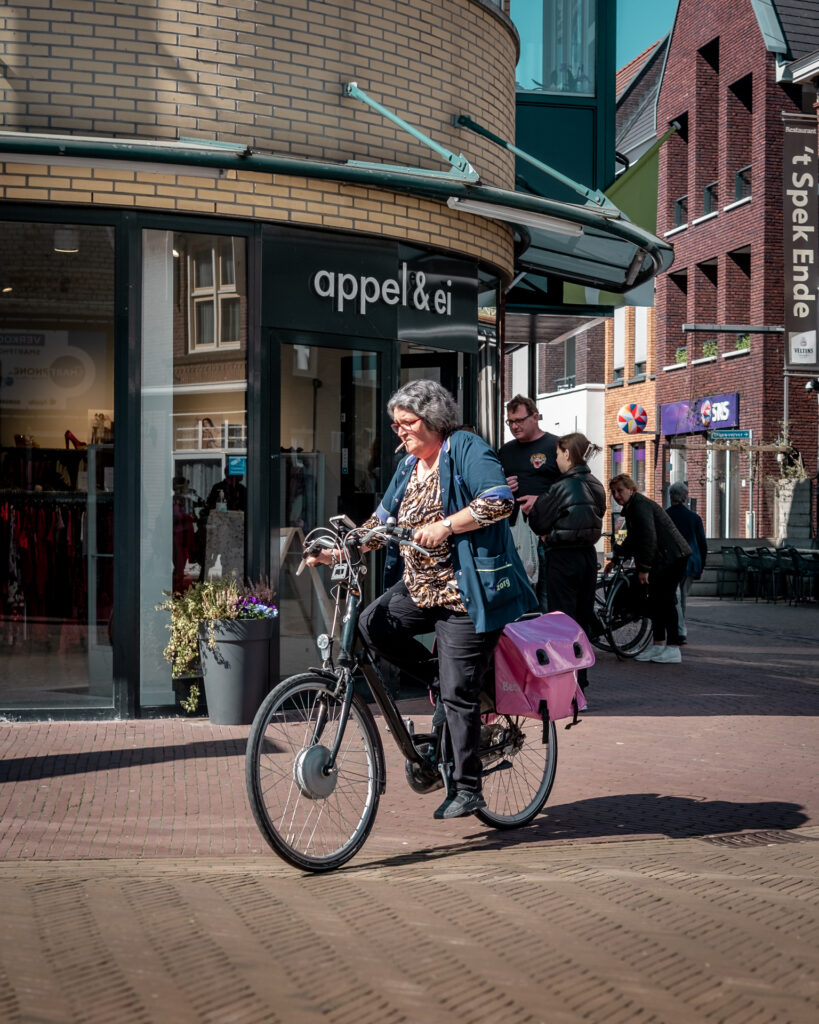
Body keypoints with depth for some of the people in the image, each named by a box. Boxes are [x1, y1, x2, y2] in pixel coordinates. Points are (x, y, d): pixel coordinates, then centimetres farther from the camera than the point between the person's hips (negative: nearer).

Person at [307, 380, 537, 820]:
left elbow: (500, 500, -22)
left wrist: (445, 526, -26)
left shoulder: (467, 448, -8)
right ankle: (438, 674, 5)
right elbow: (381, 521, 16)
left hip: (465, 591, -8)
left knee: (457, 693, -8)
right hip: (419, 586, 8)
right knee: (372, 623, -17)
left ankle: (467, 790, 3)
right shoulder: (409, 466, 15)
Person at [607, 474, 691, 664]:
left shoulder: (640, 505, -17)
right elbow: (632, 540, 26)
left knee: (666, 599, -11)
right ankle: (658, 644, 17)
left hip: (673, 556, -11)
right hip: (661, 559, 11)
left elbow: (649, 537, -24)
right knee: (656, 599, 12)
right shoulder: (631, 508, 16)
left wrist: (644, 568, -24)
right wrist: (616, 559, 22)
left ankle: (673, 648, -10)